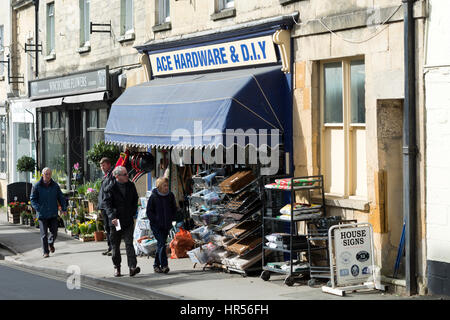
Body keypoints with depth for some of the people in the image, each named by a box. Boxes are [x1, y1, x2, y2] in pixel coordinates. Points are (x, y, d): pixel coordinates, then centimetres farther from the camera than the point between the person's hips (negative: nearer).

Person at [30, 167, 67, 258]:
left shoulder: (55, 185, 6)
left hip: (53, 214, 3)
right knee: (44, 234, -3)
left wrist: (64, 208, -1)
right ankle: (46, 252, 5)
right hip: (42, 214, -2)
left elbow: (61, 198, 12)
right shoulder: (37, 186, -2)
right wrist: (38, 208, -16)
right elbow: (32, 199, 0)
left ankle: (51, 243, 36)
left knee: (54, 232, 4)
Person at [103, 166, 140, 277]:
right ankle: (117, 267, 24)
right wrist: (112, 217, -25)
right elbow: (107, 204, -13)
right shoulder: (111, 188, -8)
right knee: (115, 245, 9)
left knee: (129, 243, -10)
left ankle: (132, 267, -18)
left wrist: (133, 212, 12)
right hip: (115, 221, -2)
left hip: (128, 220, 2)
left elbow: (135, 200, 20)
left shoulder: (131, 185, 7)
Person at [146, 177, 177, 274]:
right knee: (161, 243, -14)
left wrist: (171, 219, 5)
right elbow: (149, 212, -4)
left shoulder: (170, 196, 4)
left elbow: (174, 209, 16)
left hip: (166, 225, 4)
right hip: (156, 225, -4)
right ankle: (164, 265, -17)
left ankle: (156, 265, 20)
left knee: (160, 244, 10)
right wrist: (156, 221, -11)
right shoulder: (153, 196, -8)